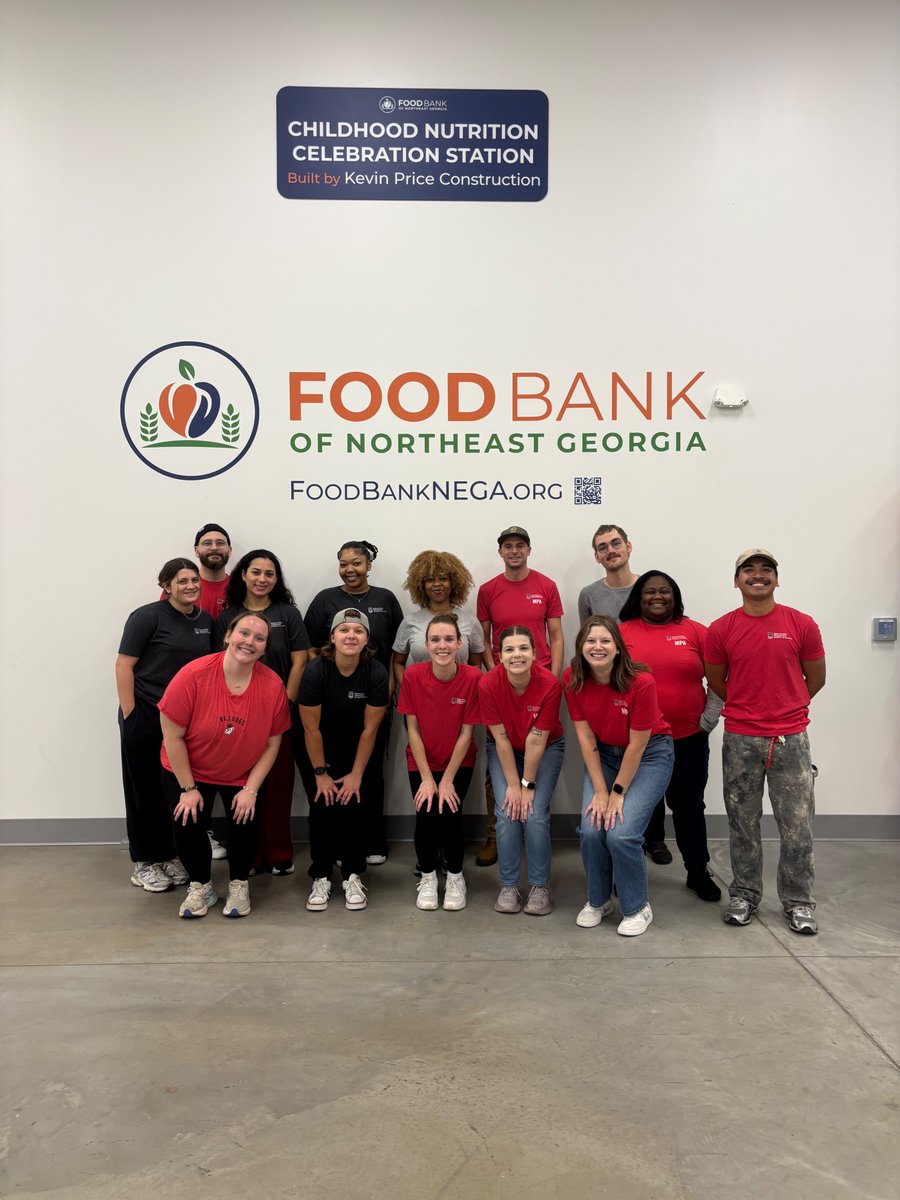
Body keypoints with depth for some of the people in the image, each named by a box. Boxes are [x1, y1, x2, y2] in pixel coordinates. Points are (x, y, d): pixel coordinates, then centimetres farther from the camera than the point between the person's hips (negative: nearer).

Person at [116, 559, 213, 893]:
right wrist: (130, 715, -14)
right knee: (146, 789, 6)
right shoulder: (148, 616, -10)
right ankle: (143, 863, 19)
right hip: (146, 718, -5)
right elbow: (124, 665, -11)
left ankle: (168, 855, 27)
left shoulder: (206, 620, 7)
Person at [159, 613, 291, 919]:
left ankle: (239, 885, 20)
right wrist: (188, 788, -14)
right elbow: (172, 736, -18)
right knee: (187, 826, -11)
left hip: (244, 776, 1)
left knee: (246, 824, -11)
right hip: (189, 770, -1)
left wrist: (251, 789, -12)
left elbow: (272, 744, -9)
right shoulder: (193, 675, -26)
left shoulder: (273, 686, -19)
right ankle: (201, 886, 20)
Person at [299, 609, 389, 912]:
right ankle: (321, 878, 7)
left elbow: (370, 728, -14)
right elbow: (311, 728, -17)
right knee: (322, 807, -9)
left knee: (353, 806, -9)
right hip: (319, 751, -1)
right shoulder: (316, 670, -23)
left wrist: (356, 774, -11)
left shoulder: (376, 673, -20)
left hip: (356, 750, 1)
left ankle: (353, 877, 7)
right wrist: (320, 773, -13)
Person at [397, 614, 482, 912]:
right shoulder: (413, 675, -17)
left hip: (458, 762, -1)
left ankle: (455, 876, 10)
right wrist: (426, 778, -12)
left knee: (449, 813, -18)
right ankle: (428, 876, 13)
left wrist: (447, 781, -13)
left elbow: (466, 732, -14)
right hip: (422, 761, 1)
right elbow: (412, 729, -11)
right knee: (425, 814, -16)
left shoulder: (473, 678, -20)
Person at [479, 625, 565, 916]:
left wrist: (527, 785, -18)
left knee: (535, 815, -13)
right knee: (507, 813, -12)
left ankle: (540, 887, 4)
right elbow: (501, 738, -19)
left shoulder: (549, 684, -29)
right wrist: (512, 784, -16)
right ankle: (508, 886, 4)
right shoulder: (488, 684, -26)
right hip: (504, 750, 1)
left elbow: (536, 741, -23)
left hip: (546, 749, -1)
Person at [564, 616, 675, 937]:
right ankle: (598, 901, 16)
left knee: (621, 833, -16)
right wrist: (600, 790, -12)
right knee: (591, 830, -11)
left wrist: (618, 793, -14)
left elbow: (637, 744, -20)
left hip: (649, 754, -3)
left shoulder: (641, 681, -27)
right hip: (603, 754, 4)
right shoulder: (572, 679, -15)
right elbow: (585, 736, -10)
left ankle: (637, 908, 9)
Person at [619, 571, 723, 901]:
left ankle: (698, 872, 30)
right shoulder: (621, 632, -1)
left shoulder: (695, 631, 0)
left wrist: (709, 719, -1)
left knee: (689, 806, 13)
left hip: (688, 738, 1)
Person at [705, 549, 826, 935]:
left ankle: (798, 902, 21)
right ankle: (744, 895, 25)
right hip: (739, 740, 1)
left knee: (797, 825, 5)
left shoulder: (801, 625, -2)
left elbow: (815, 679, 9)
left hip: (791, 739, 0)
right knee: (743, 823, 10)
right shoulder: (721, 630, -2)